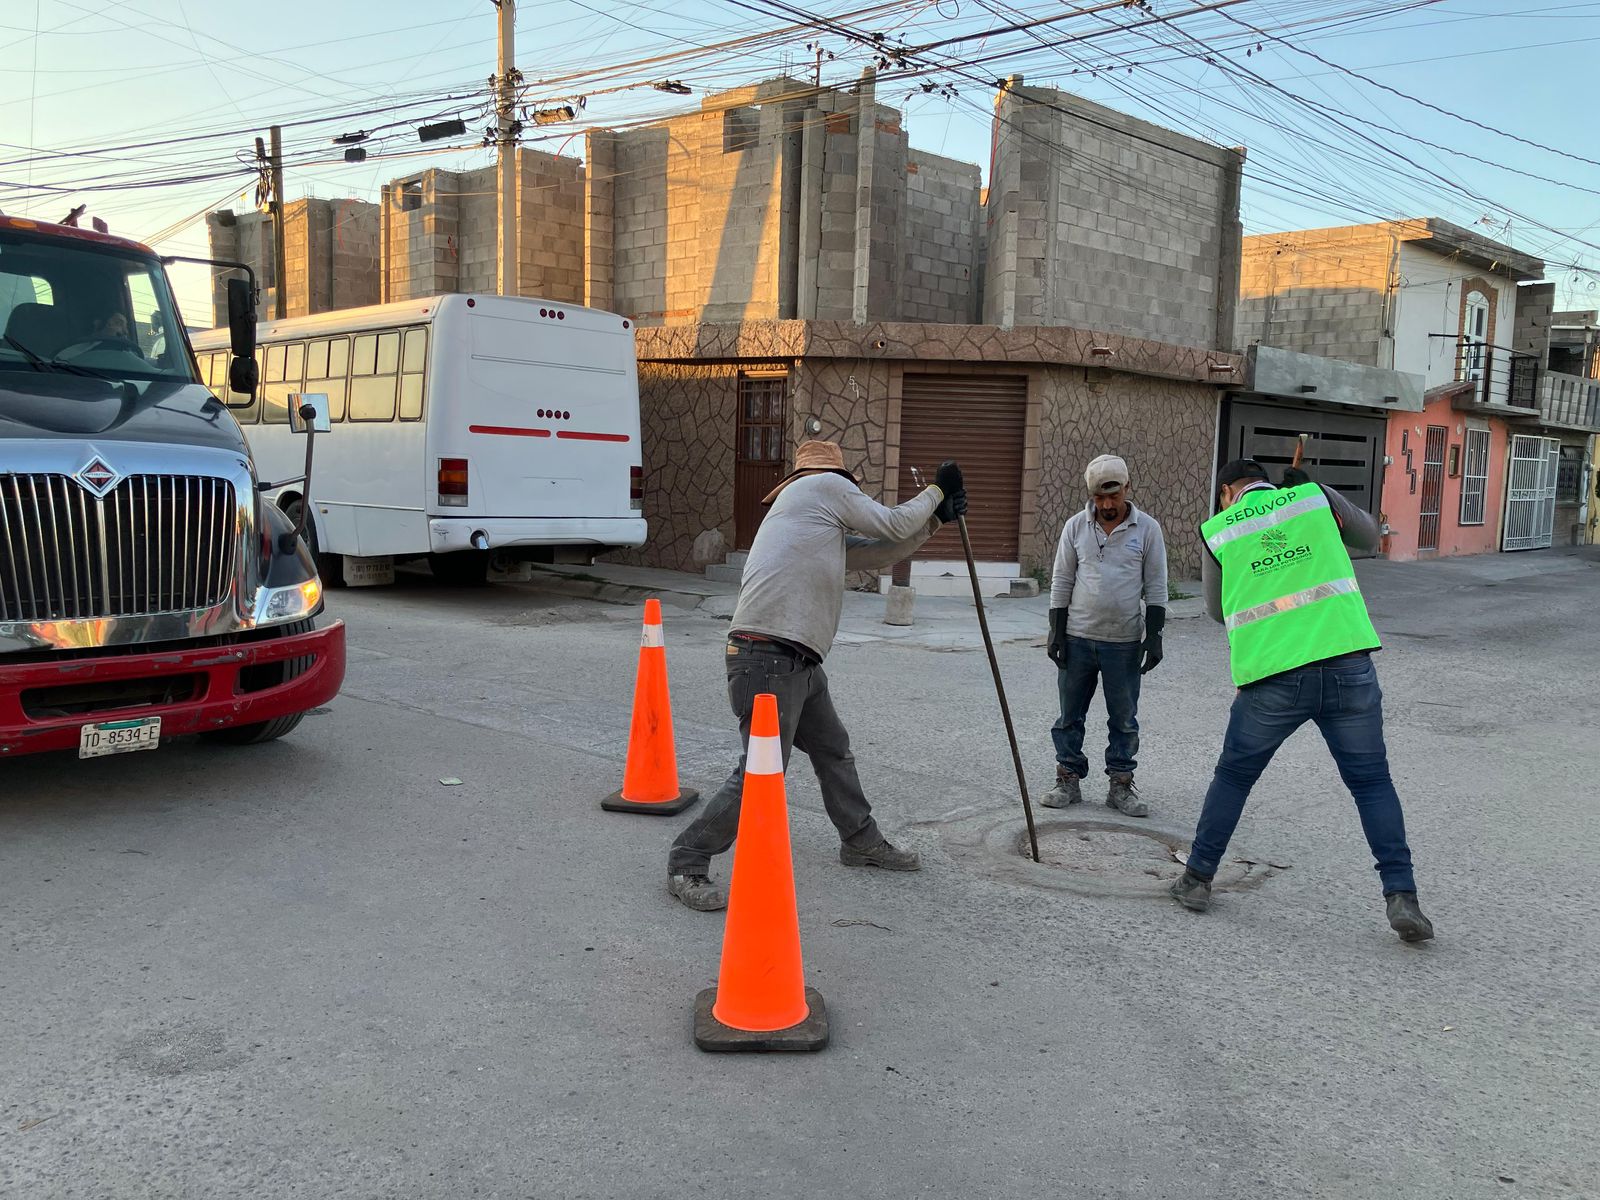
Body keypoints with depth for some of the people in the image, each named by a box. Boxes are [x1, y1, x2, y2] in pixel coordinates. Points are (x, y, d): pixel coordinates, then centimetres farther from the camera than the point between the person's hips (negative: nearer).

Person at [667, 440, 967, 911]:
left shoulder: (823, 531, 27)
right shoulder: (825, 484, 2)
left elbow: (880, 552, 29)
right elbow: (892, 524, 5)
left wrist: (935, 517, 27)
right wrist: (935, 492, 21)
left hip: (798, 661, 11)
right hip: (767, 656, -11)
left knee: (833, 750, 22)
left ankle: (862, 842, 39)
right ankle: (686, 865, 2)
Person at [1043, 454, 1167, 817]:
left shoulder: (1147, 528, -2)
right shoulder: (1076, 526, 1)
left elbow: (1156, 588, 1)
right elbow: (1061, 582, 6)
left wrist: (1154, 635, -5)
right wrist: (1056, 632, 1)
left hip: (1124, 641, -1)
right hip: (1077, 637, 1)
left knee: (1124, 718, 6)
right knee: (1070, 713, 8)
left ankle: (1121, 784, 18)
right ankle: (1069, 779, 19)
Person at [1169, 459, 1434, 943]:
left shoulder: (1217, 531, 9)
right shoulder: (1316, 498, 10)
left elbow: (1218, 610, 19)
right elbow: (1369, 538, 28)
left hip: (1271, 678, 0)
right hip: (1348, 666, 1)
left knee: (1233, 776, 17)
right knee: (1372, 781, 13)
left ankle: (1197, 880, 24)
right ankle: (1401, 897, 7)